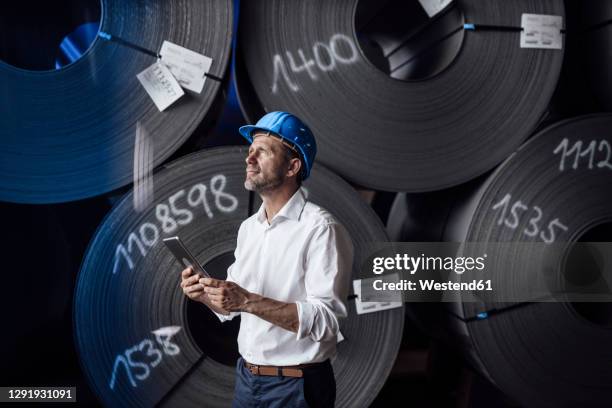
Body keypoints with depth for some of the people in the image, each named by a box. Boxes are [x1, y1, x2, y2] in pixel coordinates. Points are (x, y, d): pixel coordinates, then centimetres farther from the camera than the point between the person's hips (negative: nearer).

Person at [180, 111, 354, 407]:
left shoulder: (321, 229, -16)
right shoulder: (248, 228, 7)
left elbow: (325, 321, -23)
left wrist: (248, 301, -28)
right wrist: (205, 294, -6)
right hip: (246, 379, 7)